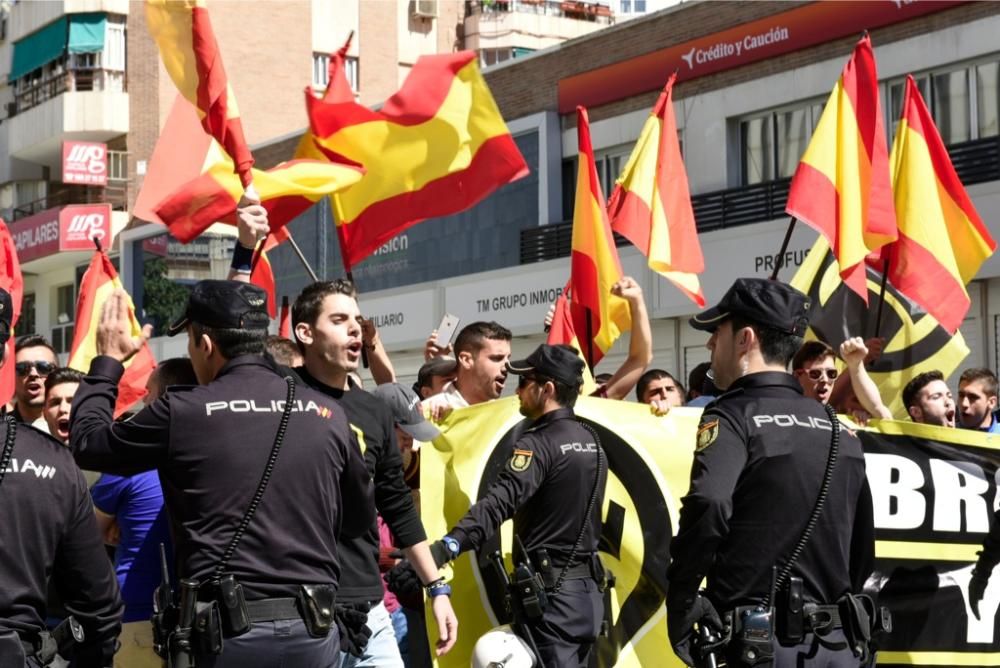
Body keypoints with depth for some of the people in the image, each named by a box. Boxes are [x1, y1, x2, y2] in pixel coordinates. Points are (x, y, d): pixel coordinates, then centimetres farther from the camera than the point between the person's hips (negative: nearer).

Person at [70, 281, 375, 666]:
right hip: (315, 631, 3)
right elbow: (360, 518, 16)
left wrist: (108, 362, 24)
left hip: (231, 632, -3)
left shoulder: (181, 412, -5)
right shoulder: (328, 415, 4)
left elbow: (88, 444, 11)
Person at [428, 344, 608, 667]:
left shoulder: (539, 444, -14)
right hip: (587, 591, 8)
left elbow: (499, 503, -29)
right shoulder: (592, 442, 13)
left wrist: (447, 546, -40)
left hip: (552, 594, -8)